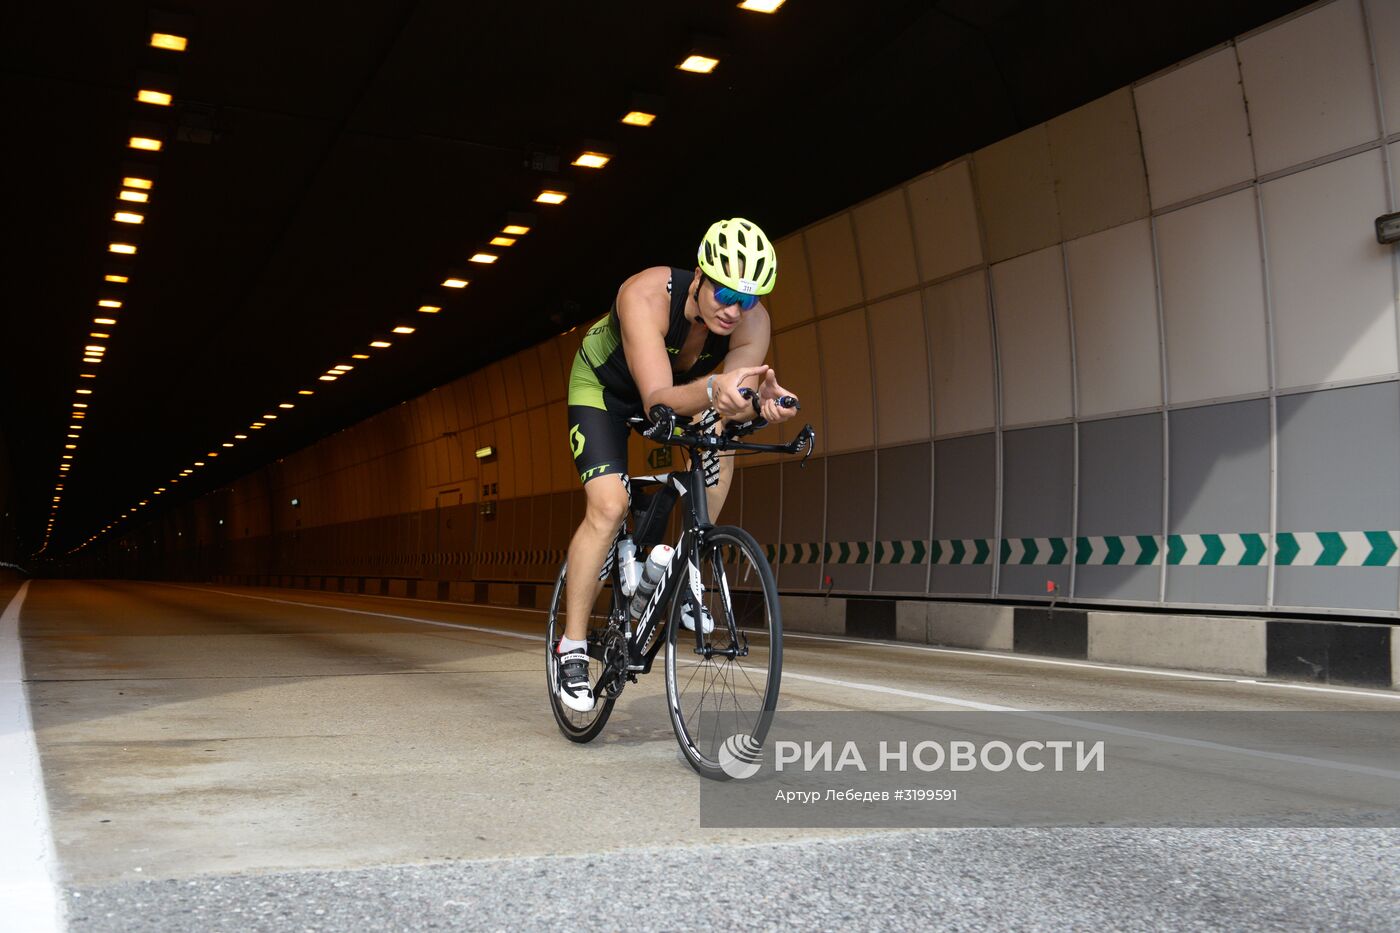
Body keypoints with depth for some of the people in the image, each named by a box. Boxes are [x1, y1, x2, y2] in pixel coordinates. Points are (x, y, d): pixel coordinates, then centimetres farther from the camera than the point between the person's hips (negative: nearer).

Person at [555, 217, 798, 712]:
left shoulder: (752, 321, -28)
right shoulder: (646, 295, -40)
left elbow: (734, 407, -35)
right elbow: (657, 399, -48)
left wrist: (763, 401, -58)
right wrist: (712, 389, -67)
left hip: (684, 388, 5)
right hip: (604, 386, -4)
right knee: (609, 505, -20)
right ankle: (572, 647, -7)